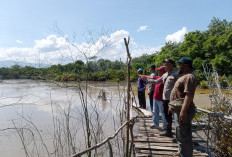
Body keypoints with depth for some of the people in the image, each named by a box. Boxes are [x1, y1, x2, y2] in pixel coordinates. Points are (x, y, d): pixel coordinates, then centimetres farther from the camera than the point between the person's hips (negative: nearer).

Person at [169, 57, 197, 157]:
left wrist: (183, 111, -32)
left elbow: (189, 95, -28)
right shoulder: (183, 76, 16)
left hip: (184, 111, -11)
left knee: (184, 137, -3)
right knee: (181, 136, 22)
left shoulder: (189, 77, -18)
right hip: (180, 110, 11)